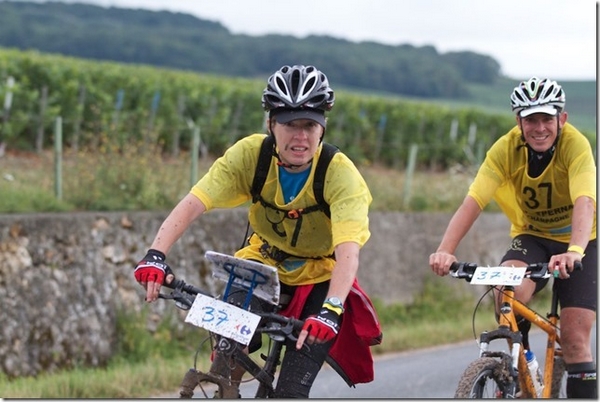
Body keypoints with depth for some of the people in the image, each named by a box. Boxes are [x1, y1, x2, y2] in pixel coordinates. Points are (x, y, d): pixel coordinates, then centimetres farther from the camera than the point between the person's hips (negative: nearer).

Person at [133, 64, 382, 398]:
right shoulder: (251, 154, -20)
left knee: (291, 394, -13)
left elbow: (348, 251, -38)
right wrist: (156, 255, -43)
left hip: (320, 279, -3)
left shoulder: (340, 173, -27)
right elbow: (193, 204, -27)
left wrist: (330, 310, -54)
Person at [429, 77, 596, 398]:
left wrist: (574, 252, -59)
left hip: (580, 242, -2)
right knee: (510, 290, -30)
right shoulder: (506, 149, -19)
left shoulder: (575, 145, -26)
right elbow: (472, 202, -28)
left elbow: (585, 203, -40)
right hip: (532, 236, 2)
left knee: (575, 338, -12)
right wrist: (445, 251, -44)